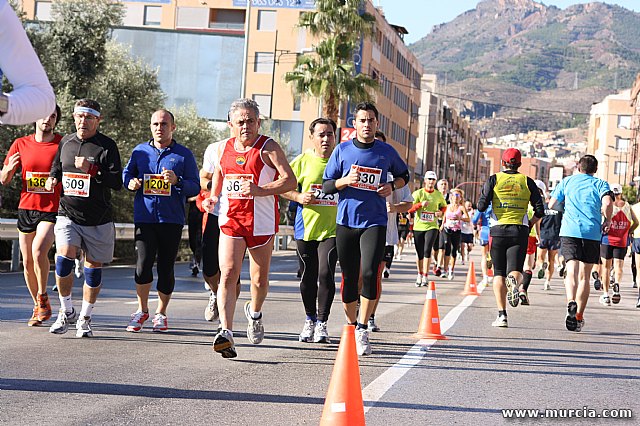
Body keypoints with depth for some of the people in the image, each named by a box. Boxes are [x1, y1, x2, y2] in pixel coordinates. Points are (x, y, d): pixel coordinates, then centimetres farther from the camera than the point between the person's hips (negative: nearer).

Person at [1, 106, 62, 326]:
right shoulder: (21, 144, 5)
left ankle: (43, 299, -4)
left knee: (39, 251, -24)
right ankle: (38, 307, 23)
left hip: (52, 210, -4)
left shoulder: (63, 144, -2)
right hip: (26, 208, 4)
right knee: (27, 262, 7)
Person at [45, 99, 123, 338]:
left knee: (93, 267, 5)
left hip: (99, 220, -2)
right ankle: (66, 311, 3)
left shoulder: (107, 146, -4)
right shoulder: (66, 142, 10)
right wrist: (52, 179, 7)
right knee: (64, 257, -17)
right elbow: (56, 167, 28)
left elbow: (117, 183, -12)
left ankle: (84, 318, 21)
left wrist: (91, 169, -21)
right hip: (68, 215, 2)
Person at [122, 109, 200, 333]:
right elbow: (127, 173, 23)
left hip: (172, 220, -1)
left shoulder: (184, 154, 5)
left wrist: (177, 181, -17)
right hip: (144, 218, 1)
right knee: (143, 265, -11)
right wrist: (131, 182, 0)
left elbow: (195, 187, 2)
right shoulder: (140, 151, 11)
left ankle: (161, 313, 21)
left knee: (166, 268, 4)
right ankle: (142, 310, 9)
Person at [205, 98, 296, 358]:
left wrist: (260, 190, -27)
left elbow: (290, 181, -15)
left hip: (261, 222, -2)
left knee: (259, 280, 10)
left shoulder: (268, 148, -7)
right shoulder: (223, 148, 8)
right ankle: (226, 332, -21)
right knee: (228, 275, -14)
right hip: (230, 221, 2)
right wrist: (213, 197, 10)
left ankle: (254, 313, 42)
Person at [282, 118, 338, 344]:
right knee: (308, 275, 10)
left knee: (325, 274, -14)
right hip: (306, 227, 1)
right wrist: (299, 197, -11)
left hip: (332, 229, -1)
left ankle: (322, 323, -2)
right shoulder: (302, 161, 3)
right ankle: (310, 320, 28)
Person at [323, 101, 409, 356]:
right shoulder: (342, 150, 4)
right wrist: (345, 180, -13)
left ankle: (362, 329, -8)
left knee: (370, 273, -18)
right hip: (346, 221, 1)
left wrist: (392, 186, 1)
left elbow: (404, 175, 22)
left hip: (375, 222, -1)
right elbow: (326, 186, 6)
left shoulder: (386, 152, 5)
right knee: (349, 278, 5)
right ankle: (352, 325, 25)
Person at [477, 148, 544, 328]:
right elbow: (540, 210, 2)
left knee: (499, 273, 7)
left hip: (498, 231, 0)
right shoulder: (527, 182, 6)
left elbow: (481, 206, -6)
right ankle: (514, 282, -36)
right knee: (515, 270, 2)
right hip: (520, 232, 0)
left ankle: (502, 314, -1)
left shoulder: (493, 179, 2)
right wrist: (529, 224, 18)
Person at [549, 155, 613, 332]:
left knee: (572, 271, -12)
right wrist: (607, 221, 6)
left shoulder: (567, 181, 16)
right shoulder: (600, 183, 12)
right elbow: (607, 202, -9)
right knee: (584, 276, 10)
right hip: (592, 233, 0)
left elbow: (551, 205, 18)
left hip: (569, 231, 0)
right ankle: (579, 317, 10)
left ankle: (571, 303, -40)